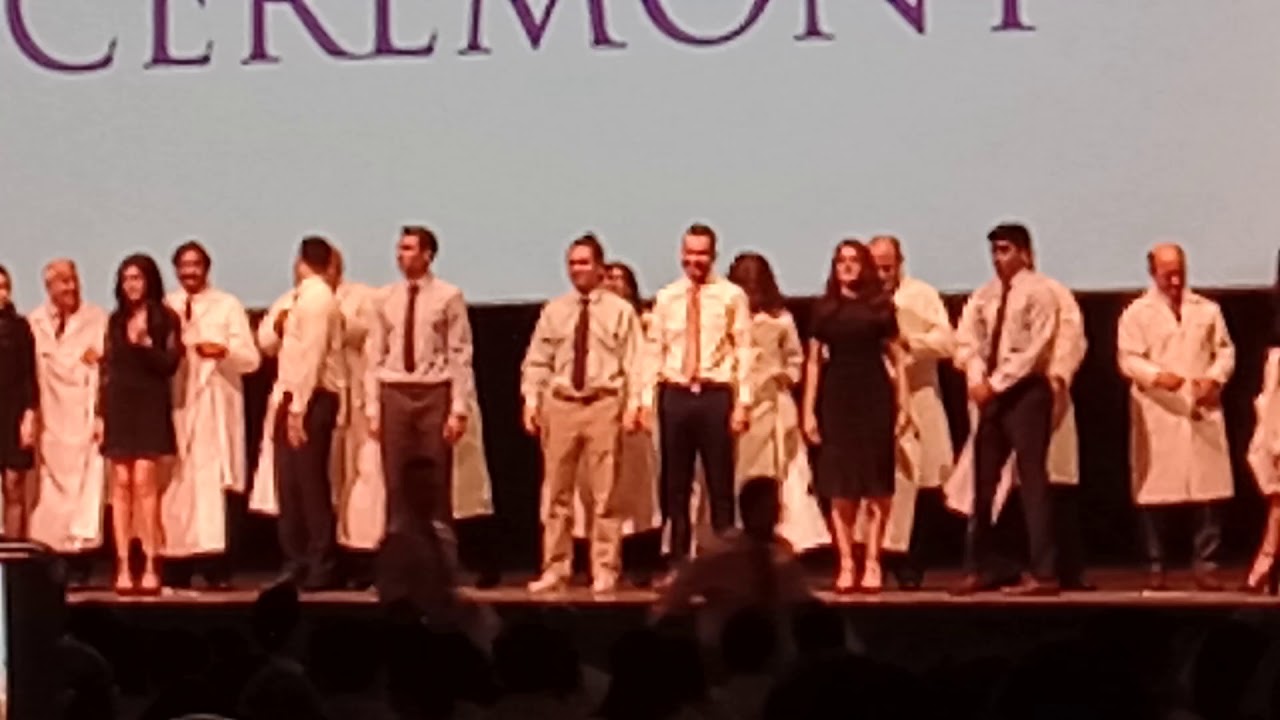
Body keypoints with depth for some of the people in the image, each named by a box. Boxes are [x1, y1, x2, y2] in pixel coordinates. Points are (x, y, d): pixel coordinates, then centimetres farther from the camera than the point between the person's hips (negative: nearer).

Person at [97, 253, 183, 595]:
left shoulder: (166, 319, 2)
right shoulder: (116, 319, 13)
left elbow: (170, 365, -4)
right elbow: (106, 369, 12)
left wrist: (146, 342, -18)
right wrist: (100, 413, 7)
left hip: (151, 407, -3)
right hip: (119, 406, 3)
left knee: (144, 480, -11)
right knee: (121, 483, -1)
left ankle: (150, 564, -9)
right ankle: (123, 566, -2)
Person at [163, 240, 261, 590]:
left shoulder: (228, 306, 6)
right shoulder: (165, 308, 13)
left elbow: (251, 359, 0)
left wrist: (223, 351, -19)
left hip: (213, 407, -2)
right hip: (173, 404, 2)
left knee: (211, 481, -10)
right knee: (176, 484, 0)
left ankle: (216, 565, -12)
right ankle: (178, 565, 2)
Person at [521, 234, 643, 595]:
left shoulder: (620, 311, 2)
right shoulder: (554, 311, 9)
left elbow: (633, 363, -1)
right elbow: (537, 361, 9)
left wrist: (633, 405, -9)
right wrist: (531, 401, -2)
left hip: (604, 405, -3)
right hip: (560, 404, 3)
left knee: (604, 495, 1)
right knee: (556, 494, 5)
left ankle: (604, 572, 7)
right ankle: (554, 570, 12)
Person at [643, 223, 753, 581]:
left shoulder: (732, 296, 0)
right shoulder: (666, 298, 8)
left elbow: (744, 351, -3)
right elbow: (655, 351, 8)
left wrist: (742, 402, -9)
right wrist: (647, 399, 1)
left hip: (716, 395, -3)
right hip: (675, 396, 3)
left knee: (720, 484, 2)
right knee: (675, 485, 8)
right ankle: (679, 564, 16)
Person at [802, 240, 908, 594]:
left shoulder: (880, 305, 5)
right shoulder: (824, 308, 8)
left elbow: (896, 358, 5)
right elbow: (814, 361, 9)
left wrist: (903, 404, -1)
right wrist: (808, 410, 3)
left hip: (874, 397, -1)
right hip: (836, 398, 1)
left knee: (876, 485, -2)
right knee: (840, 487, 0)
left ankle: (872, 564, 4)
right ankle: (846, 565, 5)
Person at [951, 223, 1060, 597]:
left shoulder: (1038, 292, -8)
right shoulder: (985, 295, 12)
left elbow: (1035, 349, -15)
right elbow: (968, 338, 5)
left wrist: (997, 381, -17)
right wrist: (978, 378, -12)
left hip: (1026, 392, -7)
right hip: (992, 393, 7)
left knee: (1032, 480, -6)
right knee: (983, 481, 8)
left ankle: (1042, 574, -4)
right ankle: (977, 569, 15)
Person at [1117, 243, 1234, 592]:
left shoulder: (1207, 309, 14)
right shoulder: (1136, 313, 5)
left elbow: (1225, 350, 12)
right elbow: (1128, 359, -4)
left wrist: (1214, 378, -7)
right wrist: (1158, 376, -21)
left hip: (1202, 411, 2)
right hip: (1157, 414, -2)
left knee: (1207, 491, -3)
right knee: (1154, 492, -1)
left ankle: (1205, 565, 3)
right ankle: (1156, 567, 6)